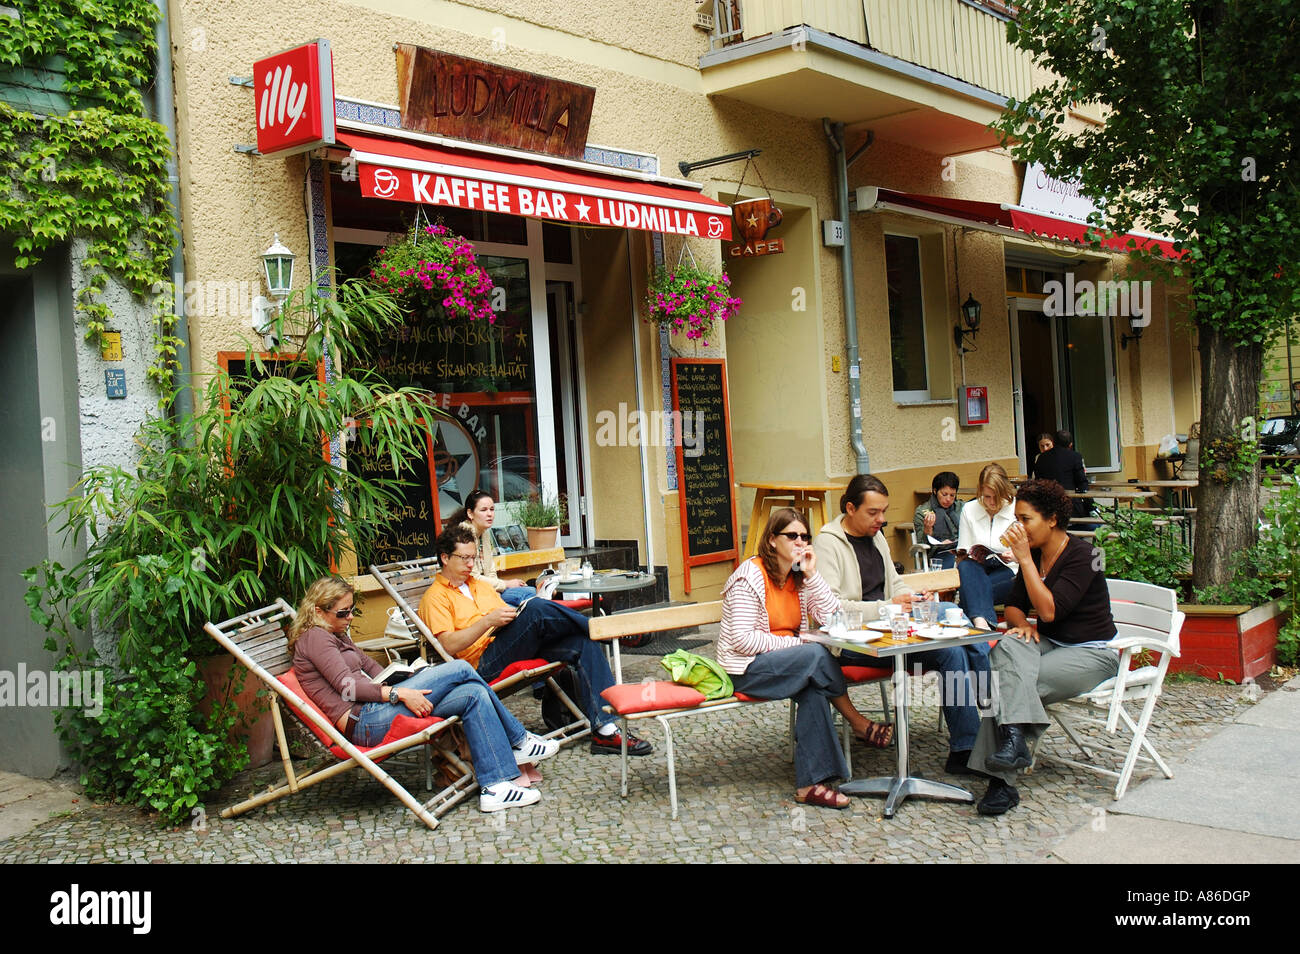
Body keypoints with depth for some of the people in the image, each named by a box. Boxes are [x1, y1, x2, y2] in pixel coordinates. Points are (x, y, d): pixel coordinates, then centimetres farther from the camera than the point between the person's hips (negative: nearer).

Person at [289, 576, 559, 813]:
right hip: (363, 722, -10)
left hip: (371, 716, 10)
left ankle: (496, 787, -8)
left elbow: (370, 667, 22)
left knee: (474, 696, -6)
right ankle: (519, 740, -5)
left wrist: (411, 679, 4)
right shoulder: (314, 637, -4)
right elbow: (347, 685, -15)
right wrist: (400, 693, -22)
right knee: (459, 669, -14)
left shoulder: (337, 636, 27)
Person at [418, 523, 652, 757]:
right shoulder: (435, 598, 4)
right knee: (537, 609, -31)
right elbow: (448, 645, -10)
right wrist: (488, 622, -18)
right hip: (483, 664, -7)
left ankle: (605, 730, -23)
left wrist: (517, 615, 4)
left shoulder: (479, 585, 29)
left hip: (519, 650, 7)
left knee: (582, 643, -17)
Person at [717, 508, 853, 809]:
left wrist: (811, 574, -9)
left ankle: (809, 785, -25)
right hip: (745, 669, -7)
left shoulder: (800, 577, 9)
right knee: (817, 655, -29)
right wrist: (795, 644, -18)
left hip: (781, 660, 7)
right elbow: (742, 640, -19)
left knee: (813, 691, -28)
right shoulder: (750, 576, -13)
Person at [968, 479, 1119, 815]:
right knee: (1008, 646, -29)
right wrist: (1021, 623, -10)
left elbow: (1049, 610, -26)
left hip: (1092, 653, -6)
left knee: (1008, 687, -28)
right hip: (1048, 645, 6)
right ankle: (1013, 738, -40)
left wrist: (1025, 559, -24)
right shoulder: (1034, 555, 7)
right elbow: (1014, 605, 14)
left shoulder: (1082, 554, -15)